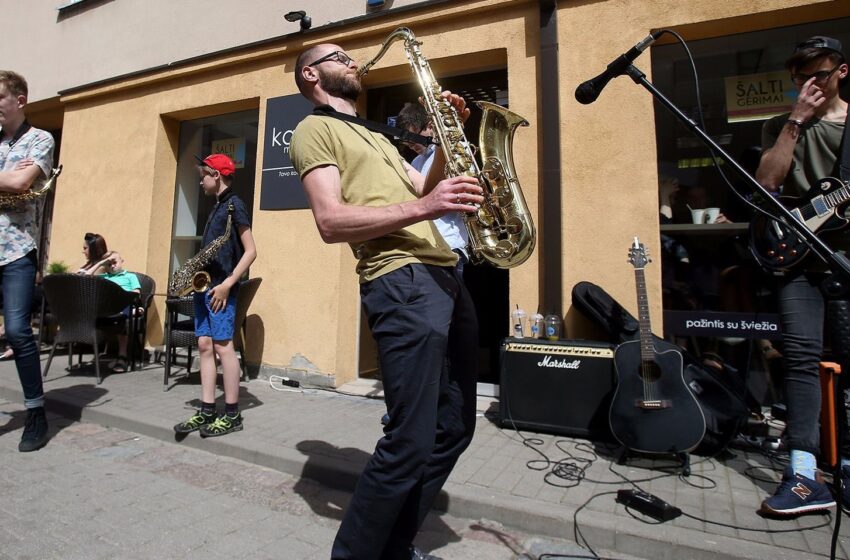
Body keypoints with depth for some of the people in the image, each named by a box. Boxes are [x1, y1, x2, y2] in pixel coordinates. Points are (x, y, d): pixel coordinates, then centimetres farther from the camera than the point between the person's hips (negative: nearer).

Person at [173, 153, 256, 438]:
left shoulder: (234, 204, -6)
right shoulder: (216, 207, 20)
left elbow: (250, 251, -13)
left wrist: (228, 283, -17)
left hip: (221, 286, -9)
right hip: (204, 283, 9)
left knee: (223, 345, -7)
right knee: (204, 344, 6)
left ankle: (232, 414, 1)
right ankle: (207, 411, 12)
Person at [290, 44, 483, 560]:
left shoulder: (375, 138, 32)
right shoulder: (314, 129, 5)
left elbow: (424, 191, 24)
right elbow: (331, 222, -11)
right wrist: (422, 208, -20)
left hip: (445, 275, 9)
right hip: (402, 281, -9)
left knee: (454, 428, 11)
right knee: (410, 443, -12)